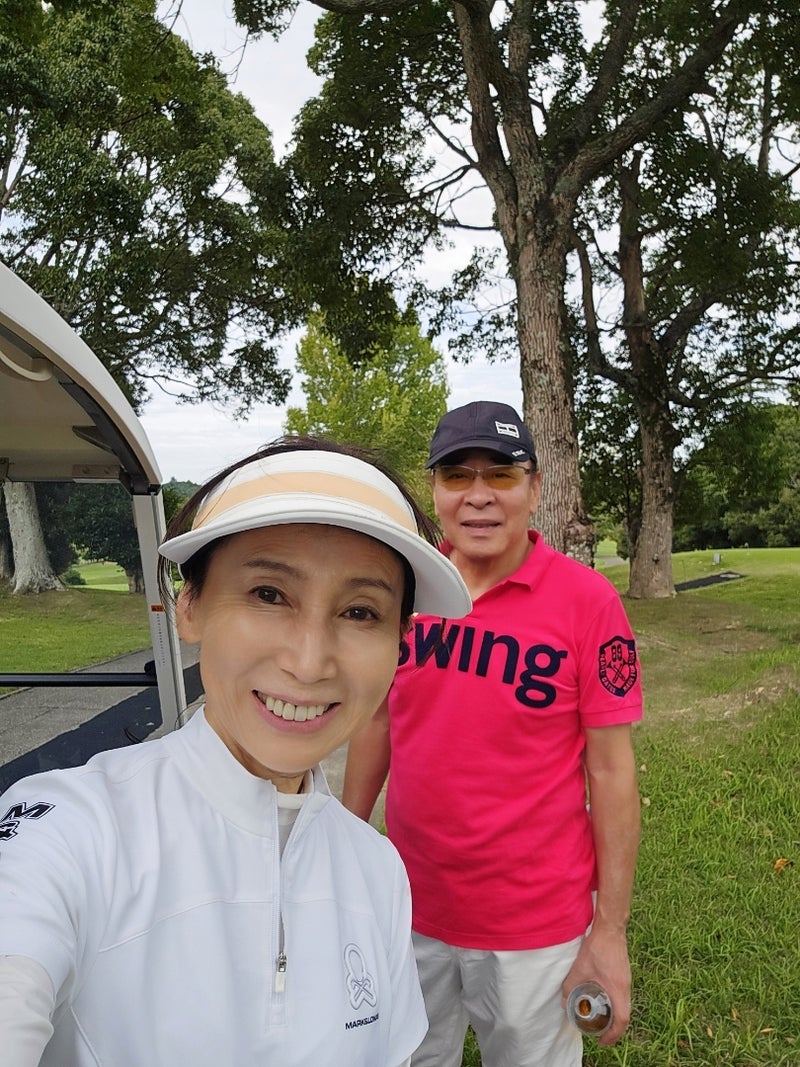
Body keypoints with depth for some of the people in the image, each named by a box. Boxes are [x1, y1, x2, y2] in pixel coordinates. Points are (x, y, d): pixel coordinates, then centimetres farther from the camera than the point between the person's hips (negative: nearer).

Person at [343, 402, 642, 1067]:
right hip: (409, 907, 4)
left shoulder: (587, 600, -16)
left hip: (534, 924, -3)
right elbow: (377, 721, 5)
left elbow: (610, 769, -12)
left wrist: (611, 930, -9)